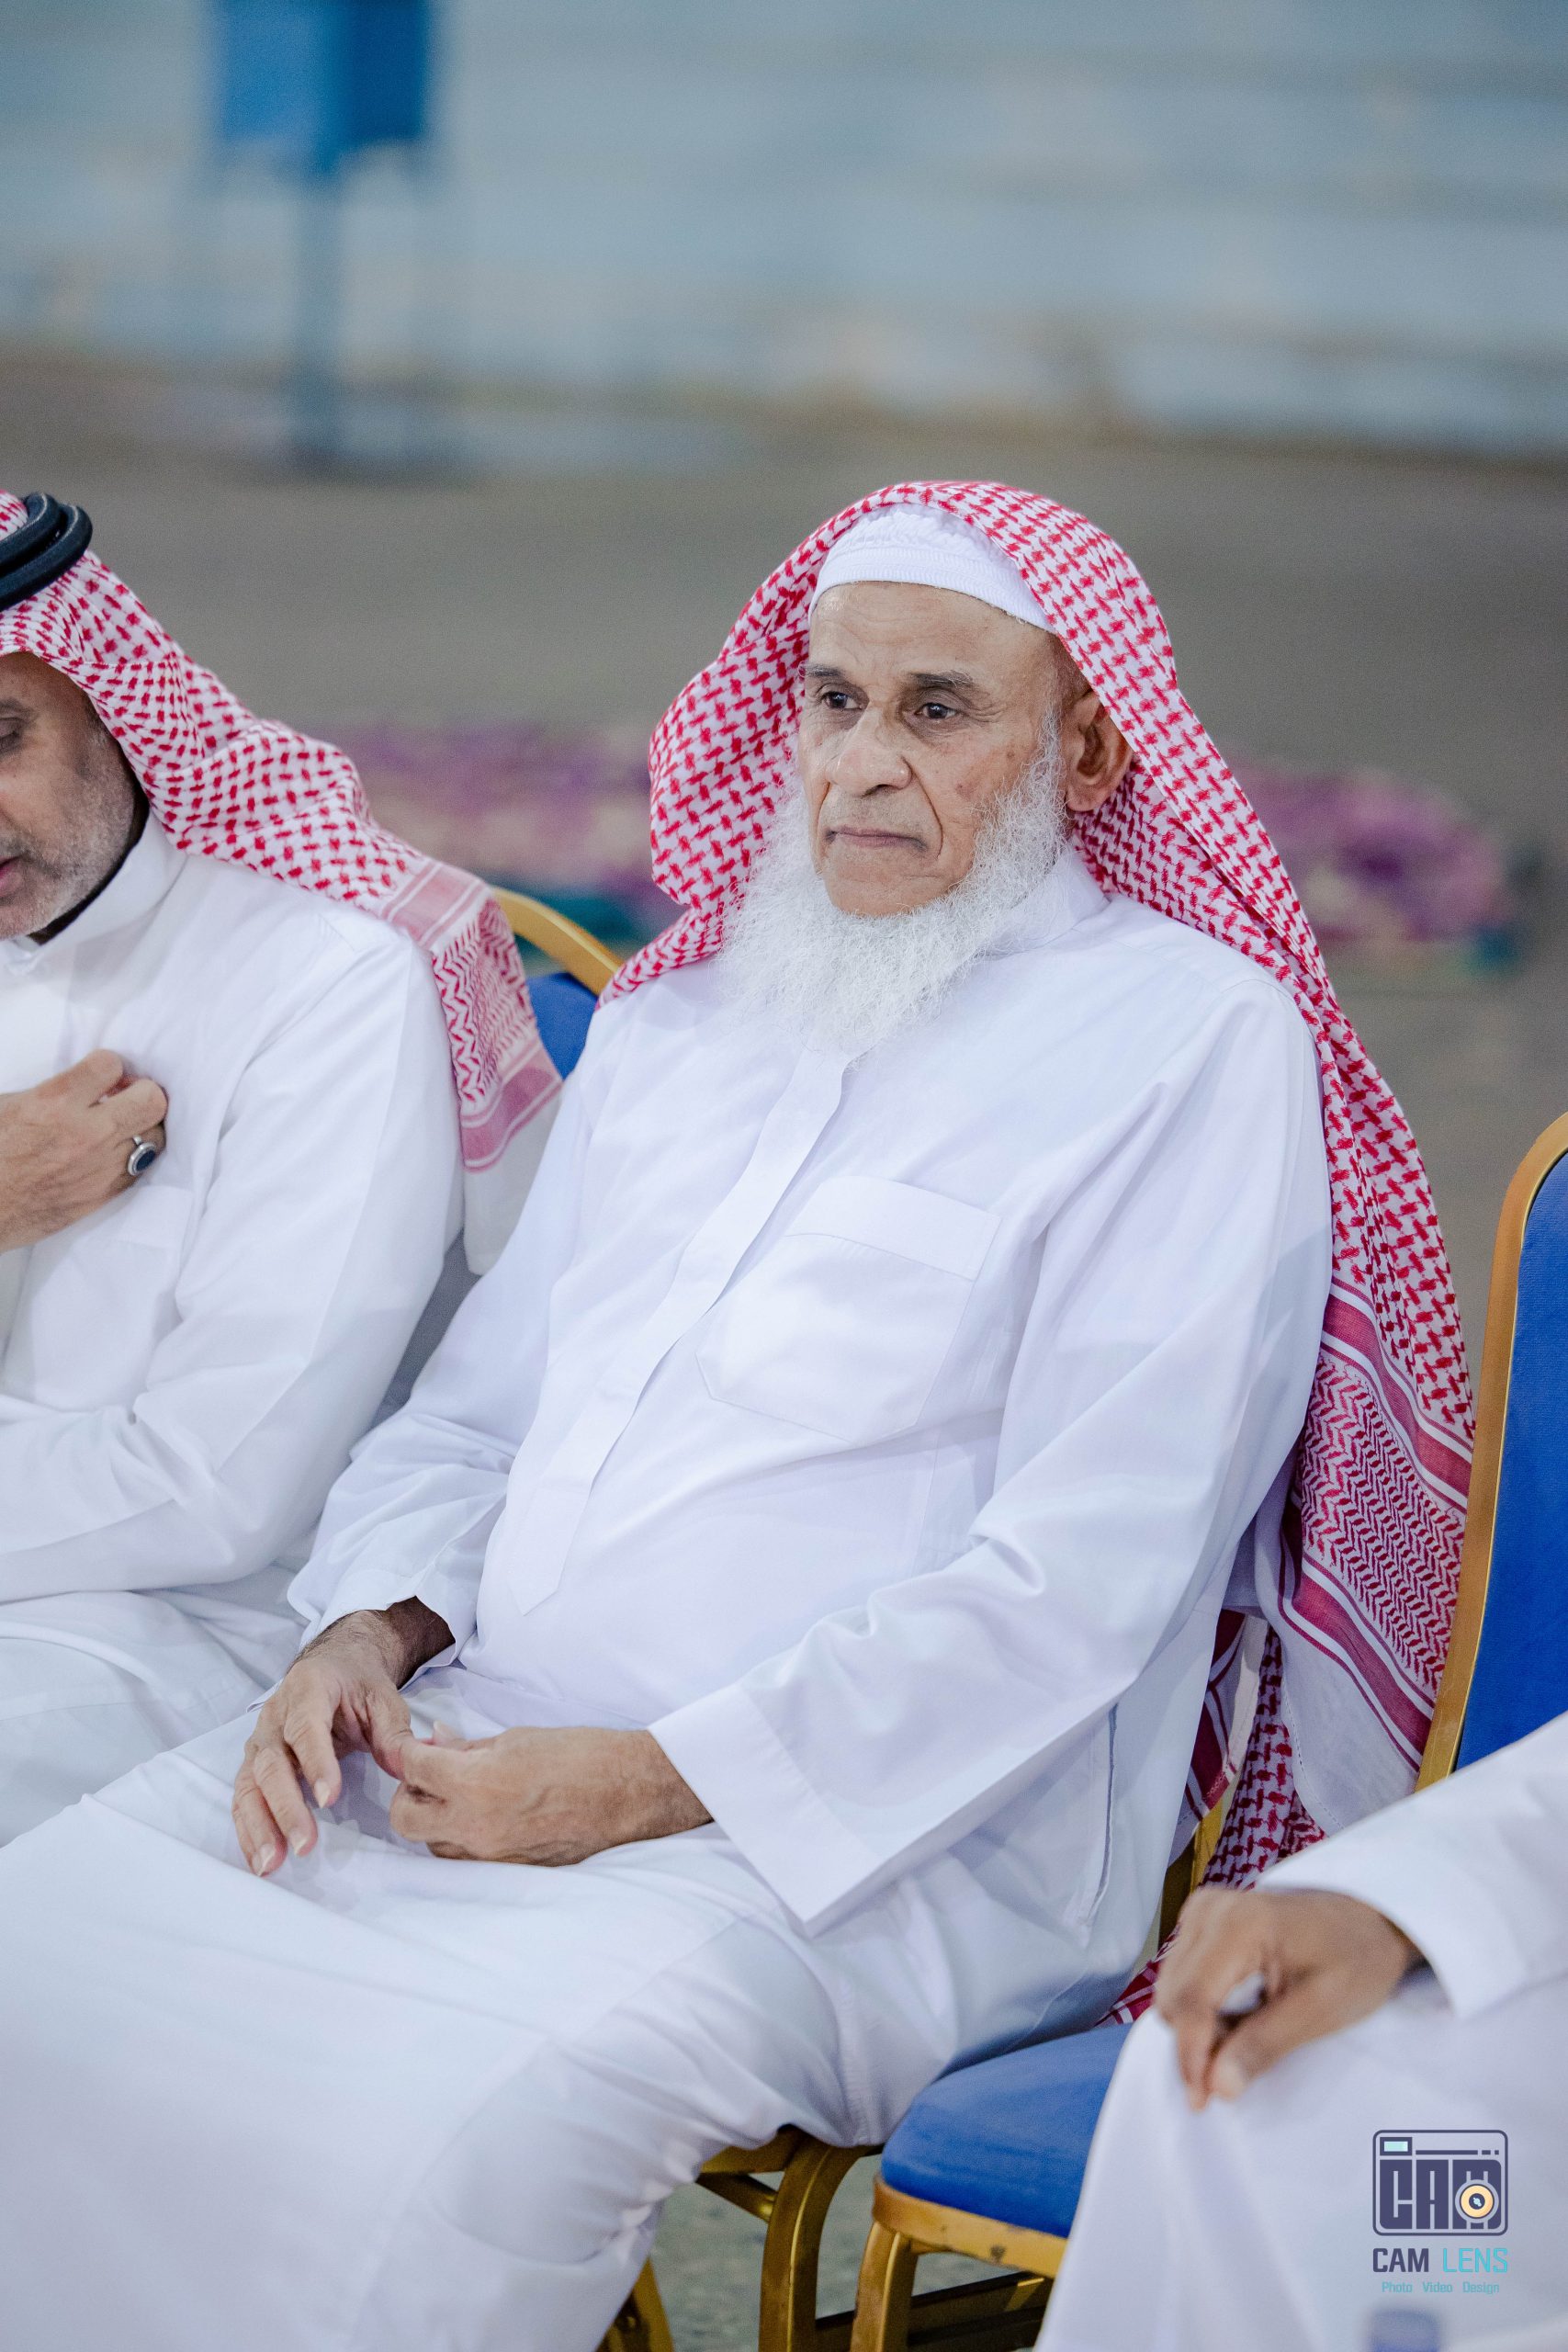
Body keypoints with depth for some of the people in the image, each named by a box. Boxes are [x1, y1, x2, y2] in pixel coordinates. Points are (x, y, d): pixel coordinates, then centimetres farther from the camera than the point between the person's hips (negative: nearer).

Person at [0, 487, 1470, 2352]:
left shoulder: (1192, 1037, -3)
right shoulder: (677, 1011, 20)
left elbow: (1078, 1580, -12)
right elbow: (482, 1401, 25)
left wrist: (653, 1780, -16)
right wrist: (367, 1627, 2)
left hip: (879, 1837, -6)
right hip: (492, 1742, 6)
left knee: (468, 2121, -33)